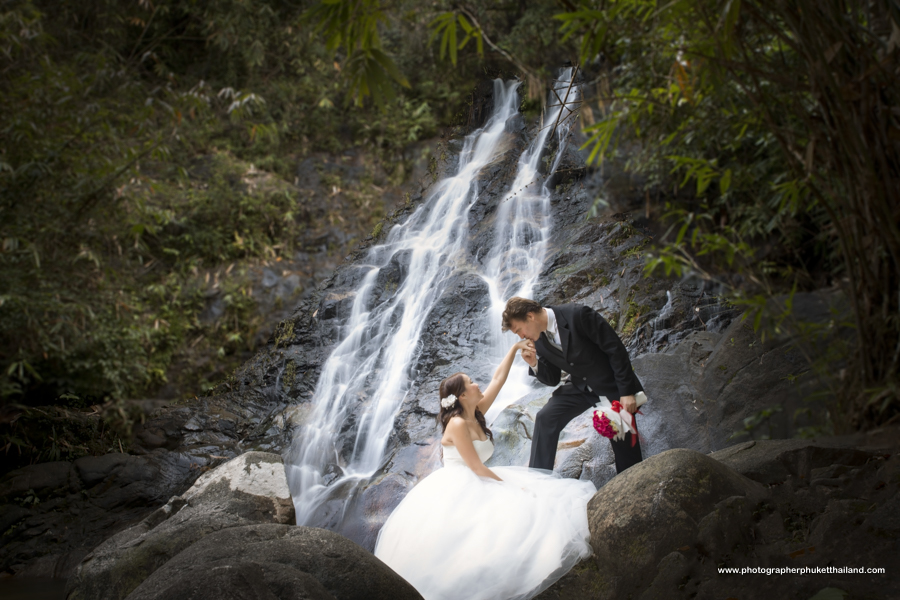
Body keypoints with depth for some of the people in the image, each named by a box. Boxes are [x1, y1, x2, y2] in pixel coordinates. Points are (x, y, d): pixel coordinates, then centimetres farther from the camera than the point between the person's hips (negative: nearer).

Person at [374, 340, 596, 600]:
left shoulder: (477, 414, 7)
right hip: (456, 491, -10)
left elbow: (498, 378, 12)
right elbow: (477, 468, -17)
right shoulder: (457, 424, -17)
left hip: (476, 484, 10)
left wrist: (515, 348, 11)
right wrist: (510, 485, -14)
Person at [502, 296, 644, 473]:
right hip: (580, 386, 5)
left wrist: (627, 392, -21)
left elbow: (616, 348, -22)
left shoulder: (578, 315, -27)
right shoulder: (539, 341, -7)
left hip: (612, 385, -5)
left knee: (625, 444, -1)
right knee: (545, 419, -12)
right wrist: (534, 364, -19)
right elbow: (552, 379, 2)